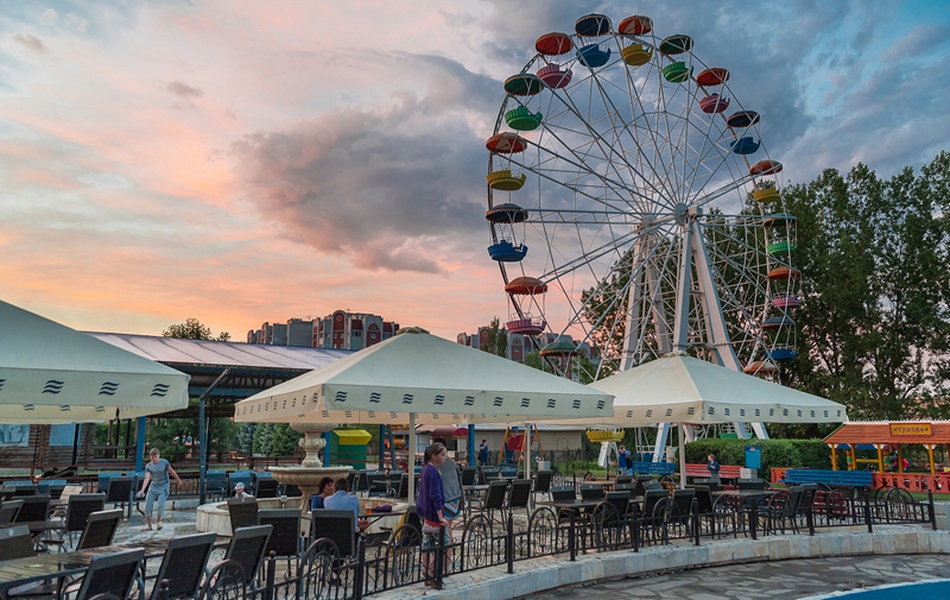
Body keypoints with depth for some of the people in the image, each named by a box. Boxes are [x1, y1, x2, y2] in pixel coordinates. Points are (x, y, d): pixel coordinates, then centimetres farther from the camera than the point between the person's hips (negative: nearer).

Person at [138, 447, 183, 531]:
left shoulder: (164, 462, -10)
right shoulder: (148, 466, -7)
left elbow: (172, 471, 2)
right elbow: (147, 478, -19)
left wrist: (178, 480, 13)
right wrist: (142, 490, -34)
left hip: (164, 486, -3)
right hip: (153, 486, 3)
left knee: (161, 504, -21)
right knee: (148, 505, -5)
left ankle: (158, 521, 5)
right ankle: (148, 525, 11)